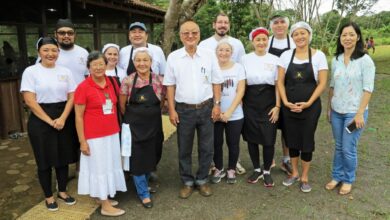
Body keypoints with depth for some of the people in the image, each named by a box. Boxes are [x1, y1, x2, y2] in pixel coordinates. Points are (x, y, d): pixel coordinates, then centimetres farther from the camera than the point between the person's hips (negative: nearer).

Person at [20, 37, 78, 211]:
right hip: (41, 121, -3)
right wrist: (50, 121, -13)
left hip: (64, 119, 3)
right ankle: (49, 196, 25)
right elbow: (29, 100, -10)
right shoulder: (31, 71, -4)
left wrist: (62, 118, -11)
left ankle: (62, 191, 30)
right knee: (45, 160, 8)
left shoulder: (65, 71, 6)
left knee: (63, 157, 11)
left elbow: (71, 97, 2)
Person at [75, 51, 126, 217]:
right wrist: (82, 141, -13)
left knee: (110, 165, 16)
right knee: (100, 167, 7)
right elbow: (78, 116, -11)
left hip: (112, 133, 6)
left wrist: (118, 128, 11)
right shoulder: (83, 87, -13)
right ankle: (105, 206, 20)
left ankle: (104, 197, 35)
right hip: (94, 136, -6)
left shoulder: (112, 82, 3)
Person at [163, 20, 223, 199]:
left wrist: (217, 104, -2)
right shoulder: (173, 57, -1)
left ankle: (202, 180, 28)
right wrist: (171, 110, -3)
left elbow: (216, 82, 4)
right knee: (184, 149, 10)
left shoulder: (209, 55, 0)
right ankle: (187, 182, 28)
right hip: (184, 110, 0)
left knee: (206, 148, 10)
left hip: (206, 108, 1)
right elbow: (170, 85, 1)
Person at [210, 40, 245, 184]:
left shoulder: (238, 67, 1)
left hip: (235, 115, 0)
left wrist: (229, 112, -12)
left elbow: (240, 91, -4)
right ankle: (219, 169, 29)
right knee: (216, 144, 9)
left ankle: (231, 170, 28)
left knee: (233, 144, 9)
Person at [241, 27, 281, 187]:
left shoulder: (275, 60, 1)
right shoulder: (245, 59, 3)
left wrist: (277, 106, -4)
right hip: (250, 103, 1)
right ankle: (257, 170, 27)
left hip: (269, 103, -1)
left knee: (268, 139, 1)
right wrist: (240, 103, 1)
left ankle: (267, 171, 21)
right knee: (251, 138, 8)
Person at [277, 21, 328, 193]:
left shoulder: (319, 55, -3)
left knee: (307, 141, 6)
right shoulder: (286, 55, 1)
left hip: (310, 107, -2)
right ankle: (294, 173, 31)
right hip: (289, 107, 2)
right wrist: (285, 102, -10)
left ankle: (305, 177, 24)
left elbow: (322, 83, -5)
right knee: (292, 140, 12)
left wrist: (308, 103, -14)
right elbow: (280, 81, 1)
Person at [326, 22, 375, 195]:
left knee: (348, 148, 2)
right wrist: (329, 107, 10)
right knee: (338, 146, 14)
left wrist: (360, 113, -15)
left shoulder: (365, 60, -10)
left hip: (354, 112, -4)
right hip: (337, 111, 4)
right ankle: (337, 176, 30)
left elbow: (368, 89, -12)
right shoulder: (336, 60, 5)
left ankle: (348, 180, 23)